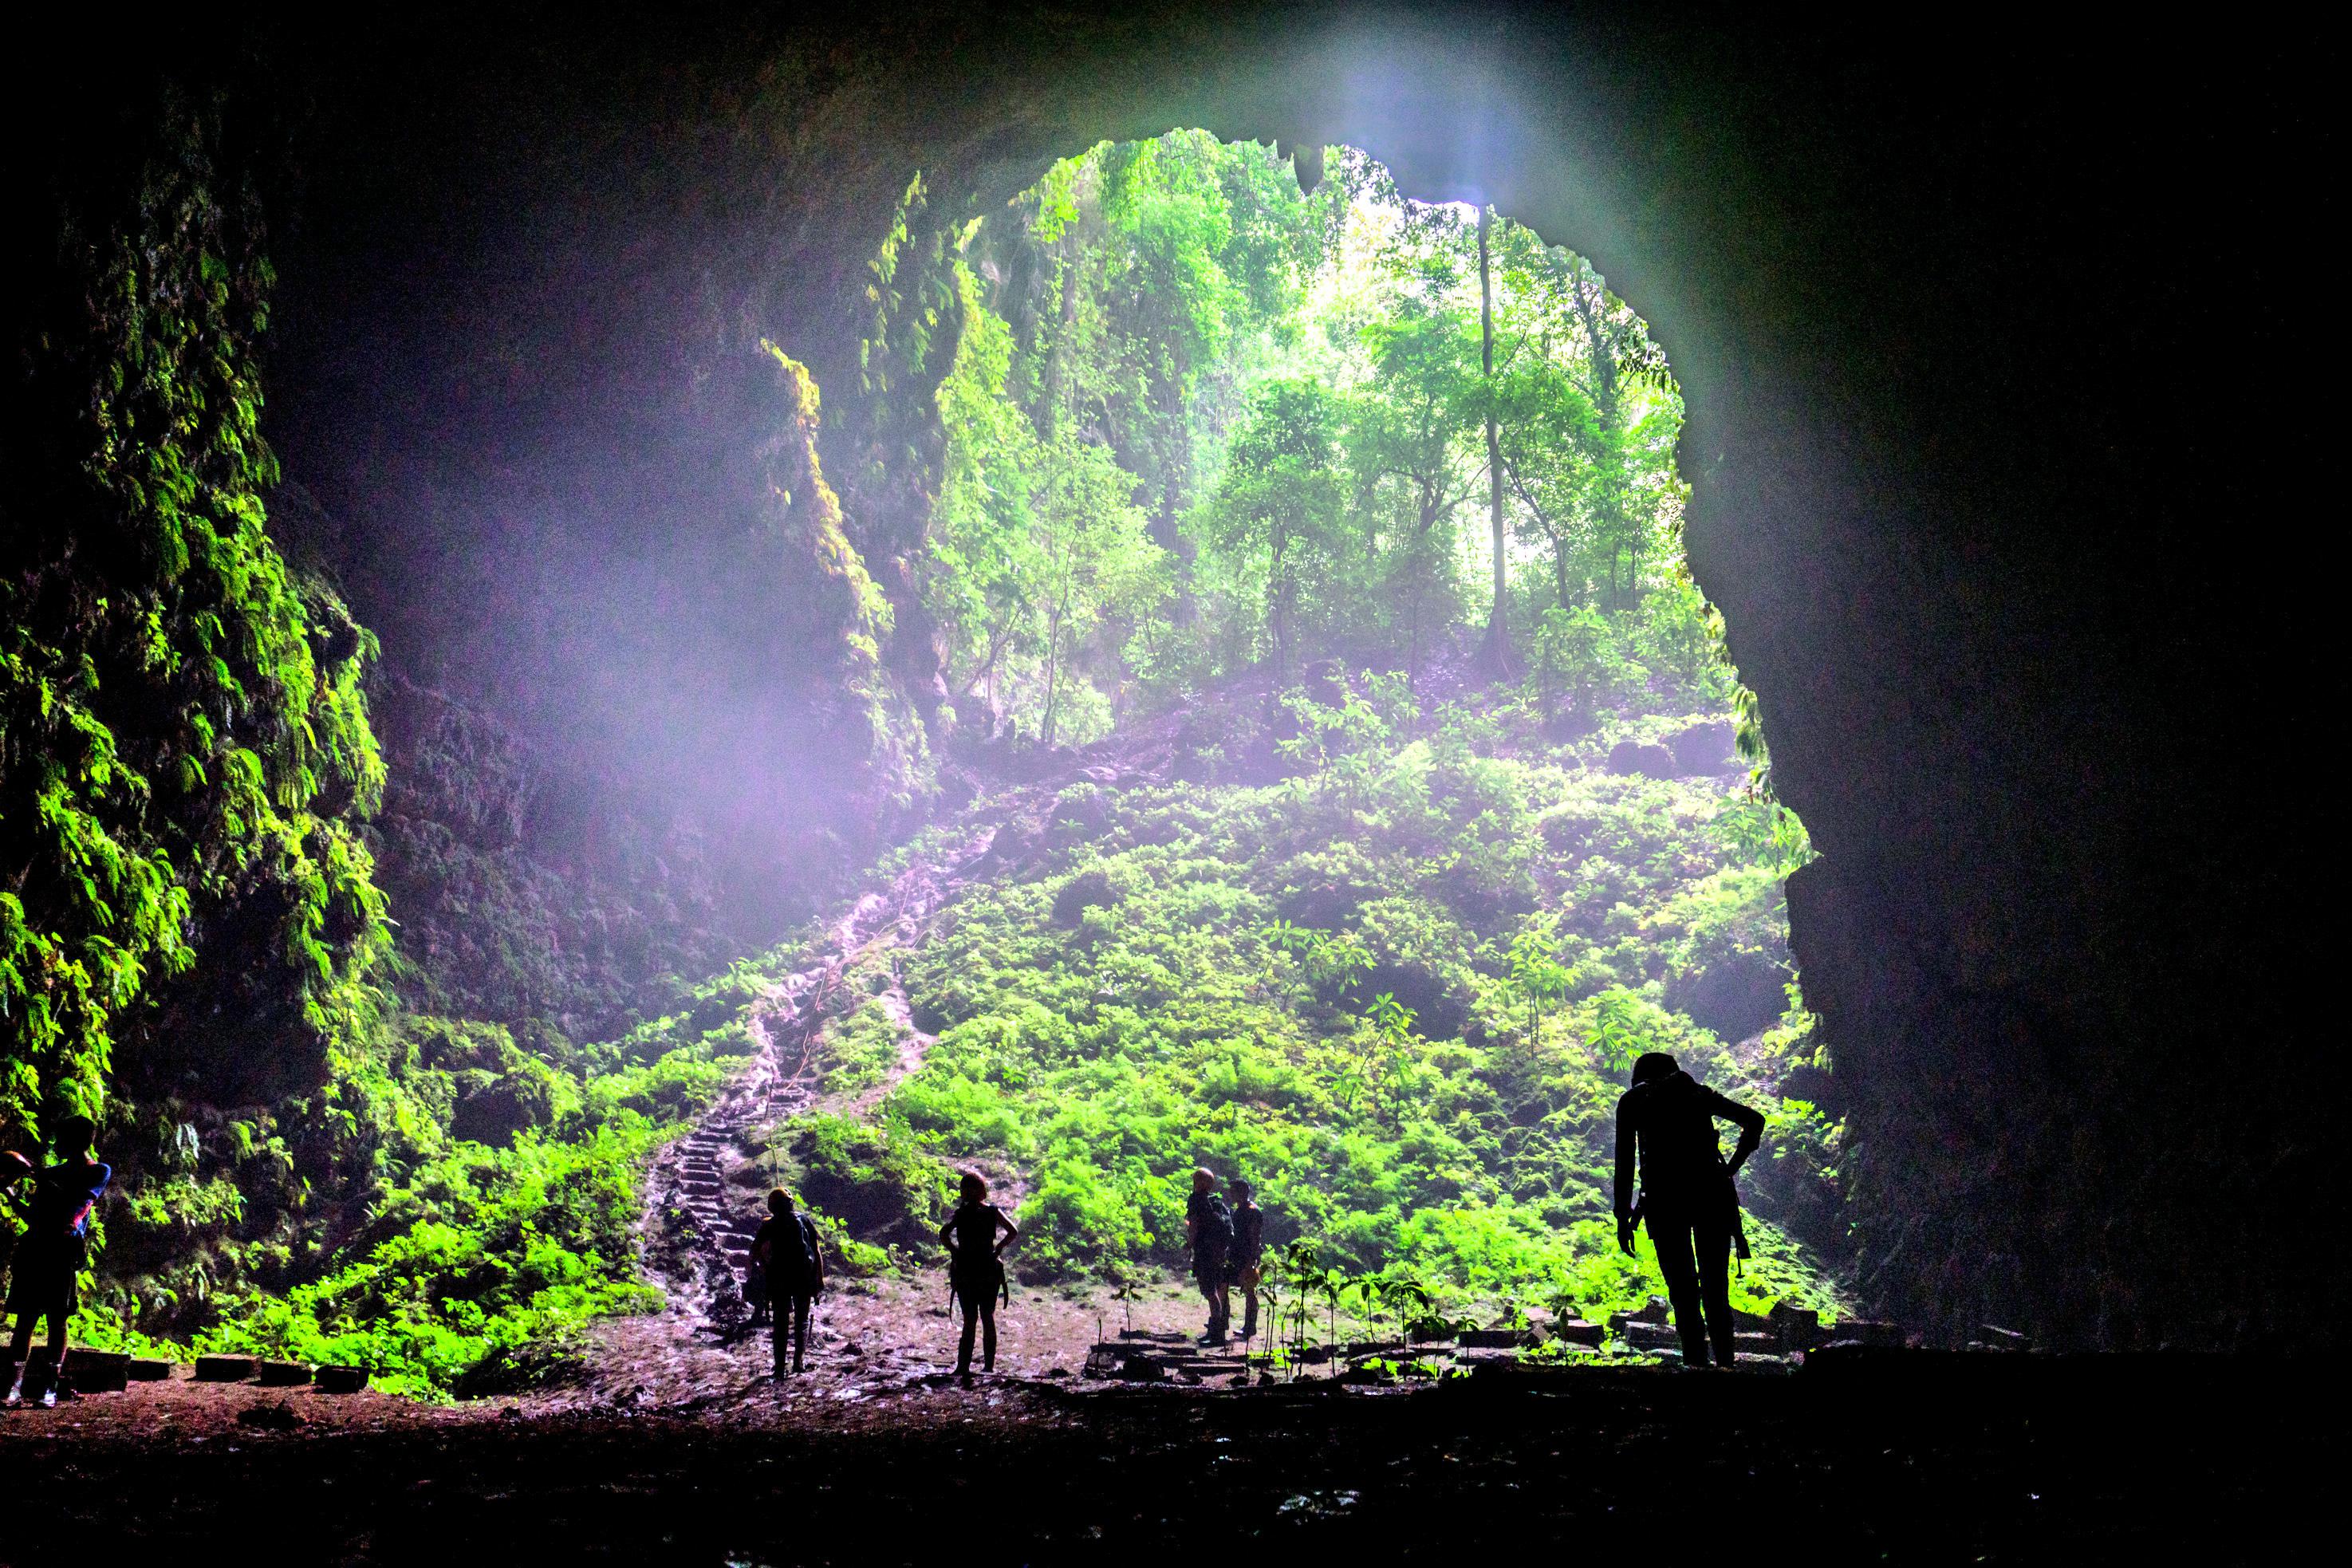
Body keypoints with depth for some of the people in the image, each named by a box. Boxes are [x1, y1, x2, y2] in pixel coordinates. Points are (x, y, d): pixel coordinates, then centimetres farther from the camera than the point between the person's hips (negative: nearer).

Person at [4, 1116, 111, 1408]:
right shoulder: (54, 1173, 24)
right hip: (34, 1246, 6)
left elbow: (78, 1204, -10)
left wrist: (45, 1183, -14)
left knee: (57, 1319, -7)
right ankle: (14, 1387, -6)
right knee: (25, 1317, -2)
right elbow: (33, 1216, 22)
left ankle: (50, 1388, -6)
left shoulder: (100, 1171, 6)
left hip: (63, 1249, -6)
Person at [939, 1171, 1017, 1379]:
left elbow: (943, 1234, -14)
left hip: (965, 1270, -1)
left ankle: (963, 1367, -5)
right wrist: (998, 1249, 0)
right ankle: (989, 1366, 11)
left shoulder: (960, 1213, -2)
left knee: (969, 1321, 2)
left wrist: (955, 1252, -4)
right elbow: (1013, 1231, -9)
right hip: (989, 1270, 1)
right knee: (988, 1319, 11)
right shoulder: (993, 1211, 1)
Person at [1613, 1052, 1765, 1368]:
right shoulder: (1699, 1092, 22)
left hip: (1664, 1196, -2)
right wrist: (1731, 1168, 13)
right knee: (1716, 1292, 12)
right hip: (1713, 1193, 2)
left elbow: (1625, 1161, 6)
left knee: (1684, 1294, 1)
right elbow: (1754, 1120, 13)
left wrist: (1624, 1217, 6)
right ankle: (1725, 1365, 10)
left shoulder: (1633, 1100, 15)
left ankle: (1697, 1367, -5)